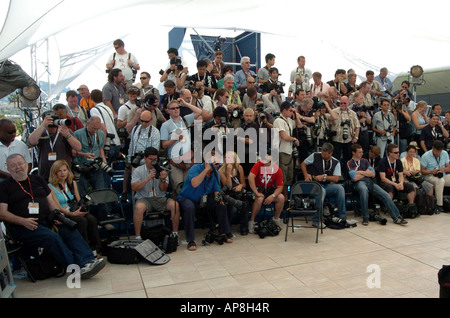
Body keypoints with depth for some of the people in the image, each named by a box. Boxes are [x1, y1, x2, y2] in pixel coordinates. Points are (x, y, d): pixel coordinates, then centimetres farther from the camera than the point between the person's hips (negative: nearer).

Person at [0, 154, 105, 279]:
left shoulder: (38, 180, 22)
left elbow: (50, 201, 20)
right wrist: (23, 221, -17)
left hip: (46, 220, 5)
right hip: (23, 227, -4)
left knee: (70, 230, -23)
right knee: (52, 237, -31)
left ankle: (87, 262, -34)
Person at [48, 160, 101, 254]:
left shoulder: (73, 183, 17)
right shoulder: (51, 187, 1)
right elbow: (57, 207, -9)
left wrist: (83, 206, -7)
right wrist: (71, 213, -23)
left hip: (75, 212, 5)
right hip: (62, 215, -4)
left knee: (91, 219, -27)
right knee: (82, 221, -33)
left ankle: (97, 248, -23)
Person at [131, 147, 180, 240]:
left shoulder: (162, 170, 10)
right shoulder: (138, 170, 6)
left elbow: (164, 189, 2)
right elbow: (133, 187, -7)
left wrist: (163, 180, -20)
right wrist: (147, 179, -15)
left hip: (160, 198, 2)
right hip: (144, 198, -2)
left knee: (175, 205, -25)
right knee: (139, 207, -36)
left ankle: (175, 233, -12)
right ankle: (138, 237, -23)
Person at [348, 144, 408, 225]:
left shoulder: (365, 161, 24)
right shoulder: (350, 163, 6)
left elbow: (373, 174, 14)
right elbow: (355, 178, -8)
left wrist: (361, 172, 1)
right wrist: (366, 173, 6)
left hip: (370, 182, 6)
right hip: (360, 183, -6)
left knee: (385, 195, -16)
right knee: (364, 190, -41)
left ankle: (397, 217, -14)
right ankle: (365, 218, -32)